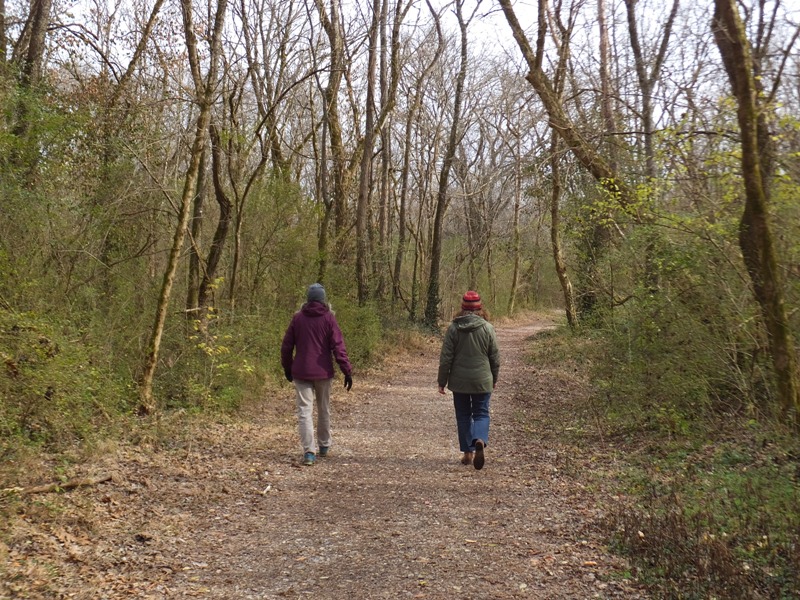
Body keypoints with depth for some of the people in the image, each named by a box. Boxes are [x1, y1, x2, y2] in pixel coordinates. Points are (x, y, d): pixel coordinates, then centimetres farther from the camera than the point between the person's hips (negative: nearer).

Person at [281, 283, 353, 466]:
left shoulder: (297, 318, 1)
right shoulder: (328, 318, -5)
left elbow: (286, 345, 5)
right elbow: (338, 346, -10)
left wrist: (287, 368, 18)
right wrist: (347, 371, -7)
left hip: (301, 373, 0)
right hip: (323, 372, 0)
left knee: (305, 411, -2)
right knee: (324, 410, 17)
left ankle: (309, 452, -11)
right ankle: (324, 445, 32)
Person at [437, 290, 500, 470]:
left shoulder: (453, 328, -6)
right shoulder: (487, 328, -5)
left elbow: (446, 358, -5)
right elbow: (495, 357, 2)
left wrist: (442, 381, 4)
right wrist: (494, 379, 16)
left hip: (459, 381, 0)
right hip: (482, 381, 0)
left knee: (463, 415, 13)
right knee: (481, 413, 8)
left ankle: (467, 452, 16)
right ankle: (480, 440, -19)